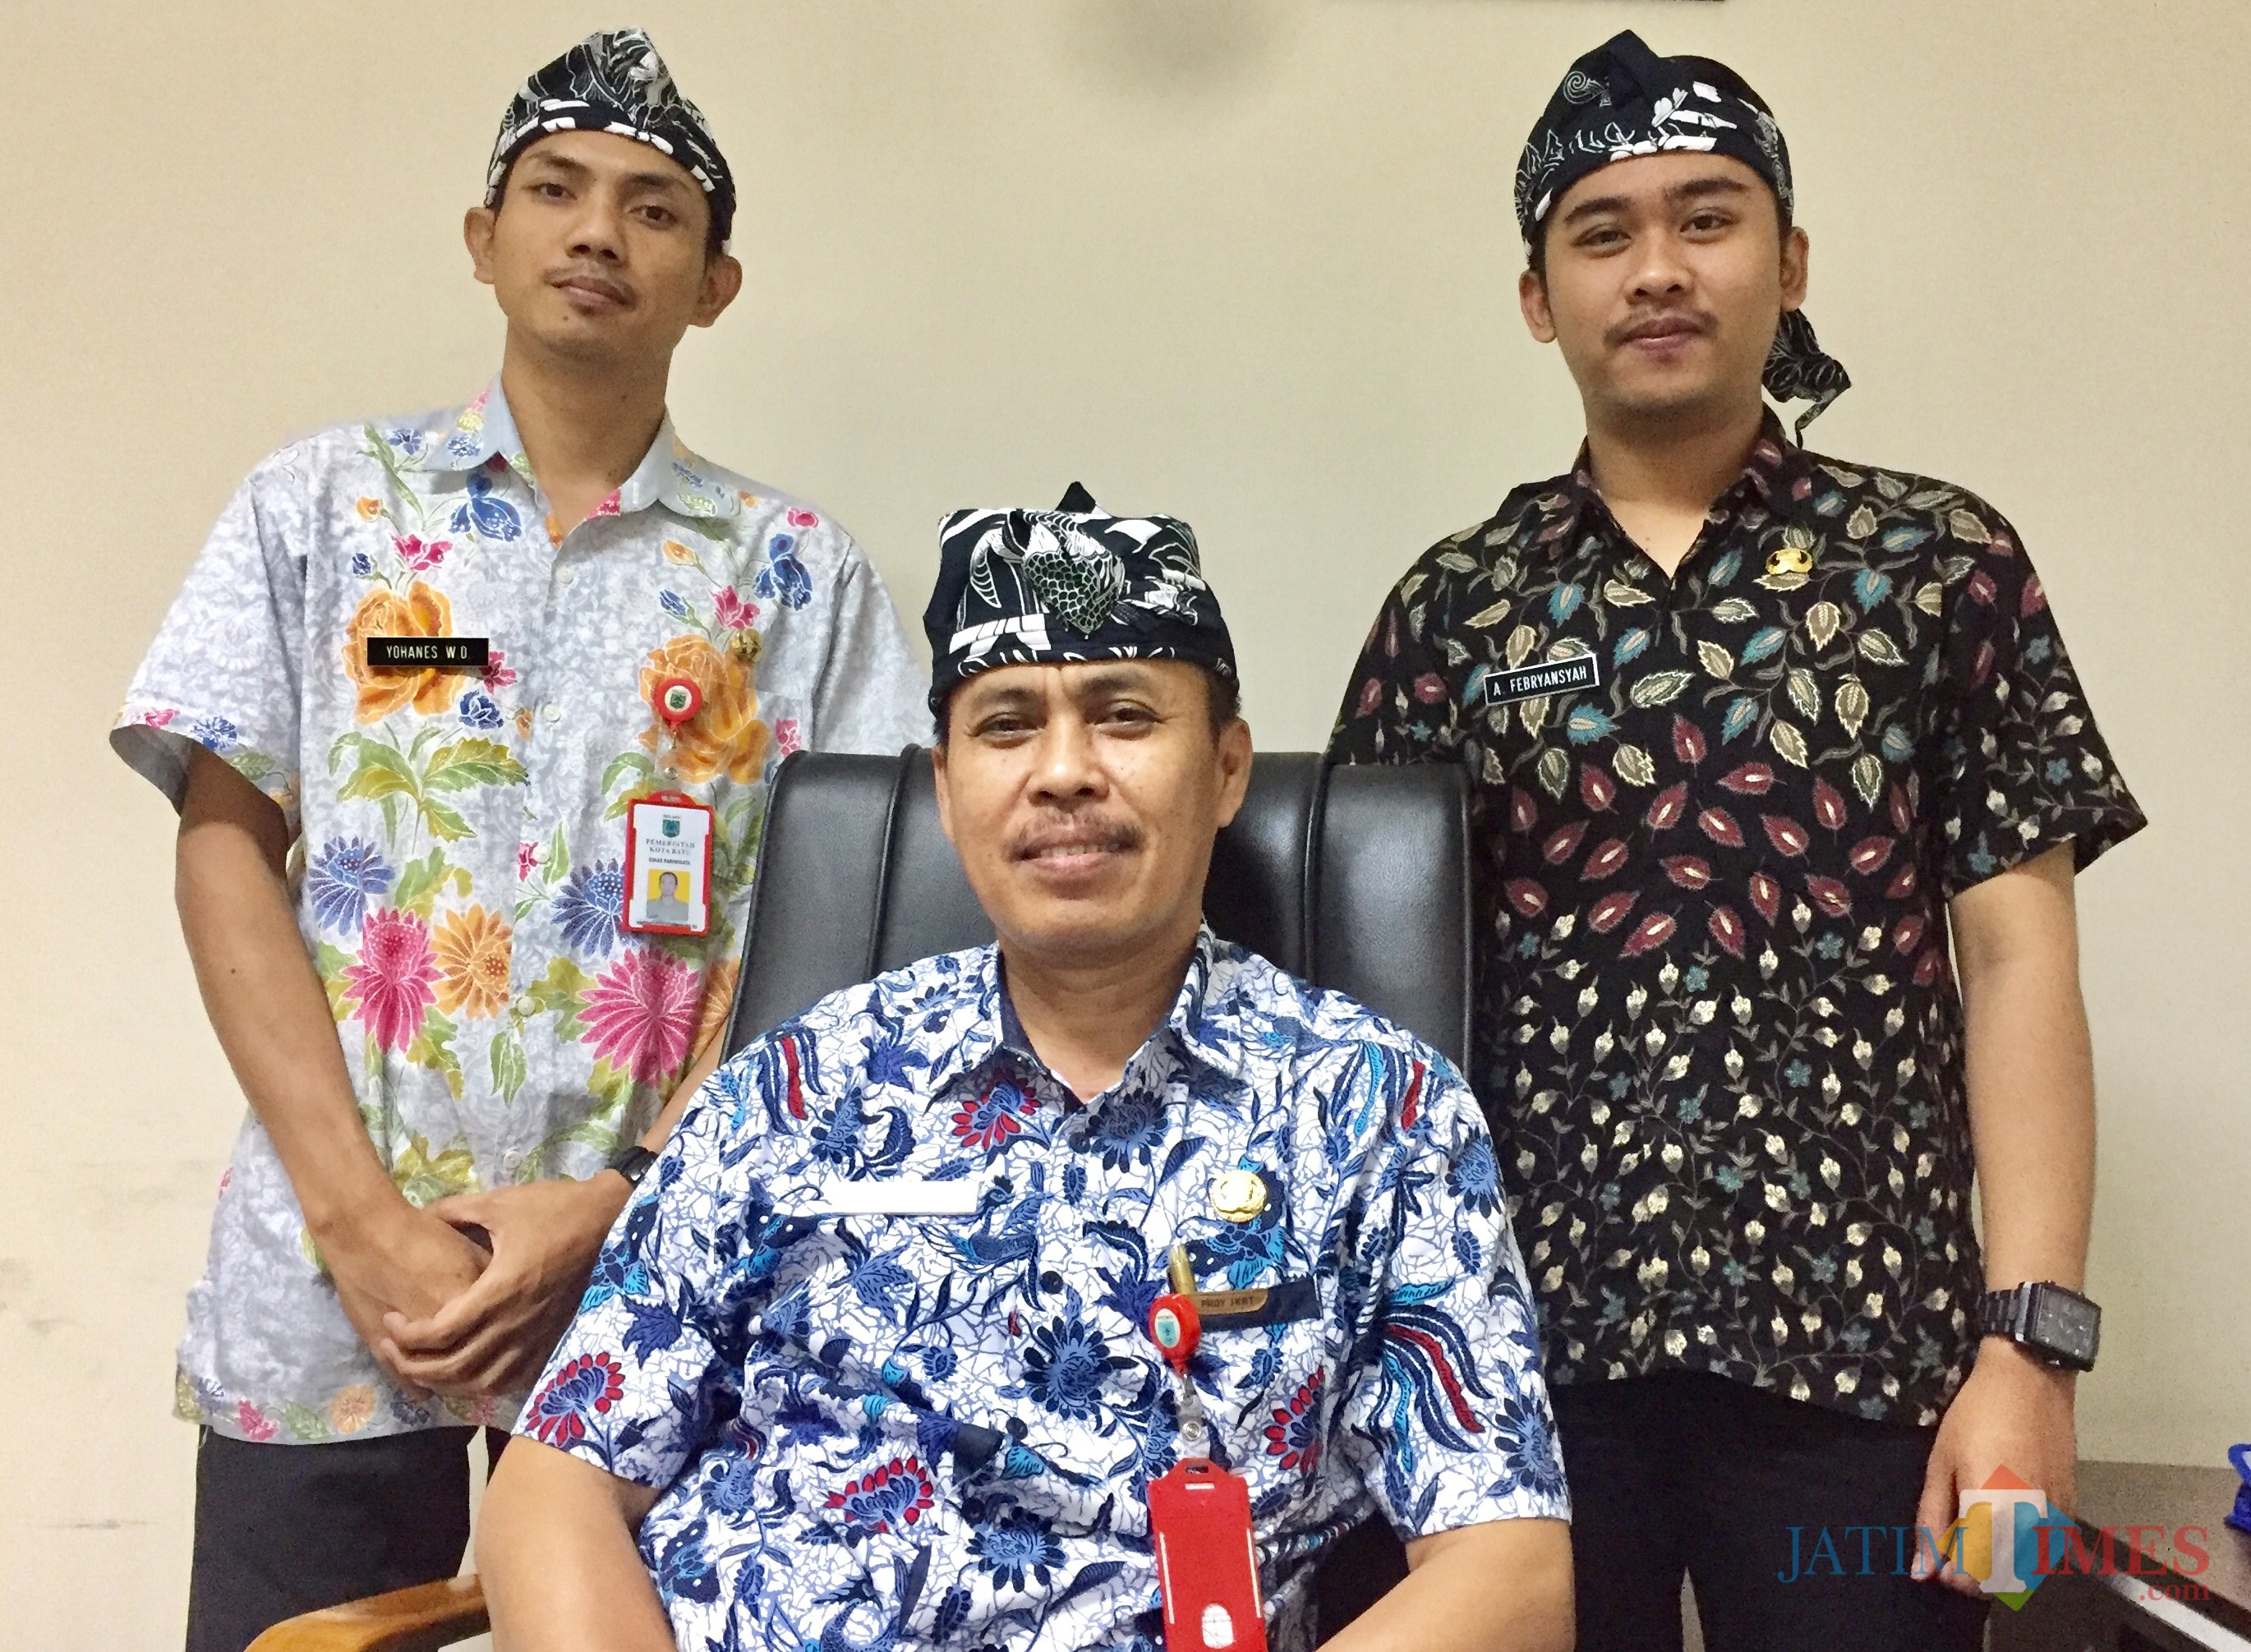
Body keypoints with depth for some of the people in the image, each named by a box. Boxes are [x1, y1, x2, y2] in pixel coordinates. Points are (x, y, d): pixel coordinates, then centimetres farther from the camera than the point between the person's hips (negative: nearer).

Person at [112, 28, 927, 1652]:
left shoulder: (795, 570, 3)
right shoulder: (321, 503, 6)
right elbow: (225, 851, 1)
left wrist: (619, 1207, -11)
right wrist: (360, 1217, -9)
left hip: (662, 1289, 0)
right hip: (326, 1285, 1)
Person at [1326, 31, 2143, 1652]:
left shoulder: (1944, 561, 4)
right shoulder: (1453, 607, 6)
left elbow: (2017, 956, 0)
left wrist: (2030, 1338, -8)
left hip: (1860, 1332, 0)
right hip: (1529, 1332, 1)